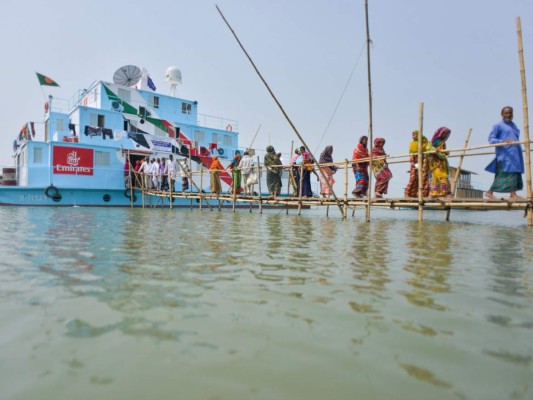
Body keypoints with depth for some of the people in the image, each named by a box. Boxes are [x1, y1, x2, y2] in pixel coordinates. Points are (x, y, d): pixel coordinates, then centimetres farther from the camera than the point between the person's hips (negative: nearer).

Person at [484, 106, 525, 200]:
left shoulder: (513, 125, 21)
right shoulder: (498, 125, 0)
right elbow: (491, 139, -8)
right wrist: (502, 141, -23)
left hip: (515, 154, 8)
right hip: (505, 153, -7)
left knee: (516, 173, 3)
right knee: (504, 174, -13)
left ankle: (513, 195, 7)